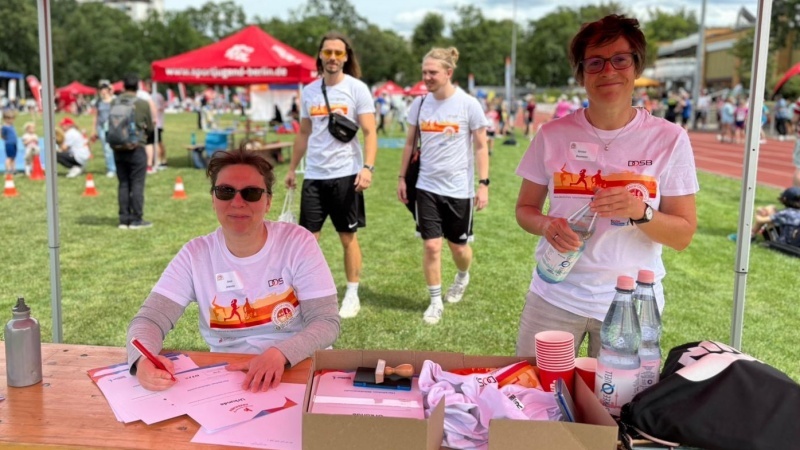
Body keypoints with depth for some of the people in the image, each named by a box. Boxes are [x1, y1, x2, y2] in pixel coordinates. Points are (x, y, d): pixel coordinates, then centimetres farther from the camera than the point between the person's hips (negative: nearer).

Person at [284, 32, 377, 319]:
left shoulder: (357, 89, -5)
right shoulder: (308, 91, 8)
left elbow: (369, 132, -9)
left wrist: (367, 167, -22)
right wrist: (292, 168, 16)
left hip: (345, 174, -4)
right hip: (314, 175, 4)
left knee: (348, 237, 5)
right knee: (308, 237, 4)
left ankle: (352, 295, 18)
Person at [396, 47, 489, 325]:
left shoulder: (468, 104, -10)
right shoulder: (420, 104, 0)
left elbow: (480, 147, -5)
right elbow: (409, 143, 10)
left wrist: (483, 183, -10)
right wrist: (402, 177, 9)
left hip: (460, 188, -2)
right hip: (427, 187, 2)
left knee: (458, 246, 10)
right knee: (431, 246, -2)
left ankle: (462, 277, 44)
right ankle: (435, 302, 14)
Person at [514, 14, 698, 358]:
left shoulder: (669, 139, -7)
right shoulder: (553, 135, -4)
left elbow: (683, 235, -4)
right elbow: (525, 209, 5)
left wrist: (641, 212, -24)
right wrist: (547, 225, -17)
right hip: (555, 296, 1)